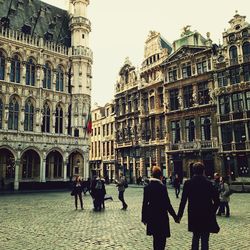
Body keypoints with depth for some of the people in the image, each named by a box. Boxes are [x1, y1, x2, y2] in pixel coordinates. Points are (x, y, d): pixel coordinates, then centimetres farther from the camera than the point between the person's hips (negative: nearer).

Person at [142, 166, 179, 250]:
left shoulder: (147, 187, -1)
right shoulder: (162, 187, -16)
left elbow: (144, 203, 3)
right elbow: (167, 203, -14)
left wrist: (144, 217, 12)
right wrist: (175, 217, -4)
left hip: (151, 216, 5)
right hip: (161, 216, -5)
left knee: (156, 237, 20)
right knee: (162, 238, 5)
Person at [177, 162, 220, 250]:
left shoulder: (188, 183, -6)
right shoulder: (208, 183, -9)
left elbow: (183, 200, -5)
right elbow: (216, 200, -7)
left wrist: (179, 215, 3)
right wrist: (212, 211, 9)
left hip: (193, 216, 2)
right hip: (206, 216, -2)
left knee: (195, 236, 20)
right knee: (205, 239, 8)